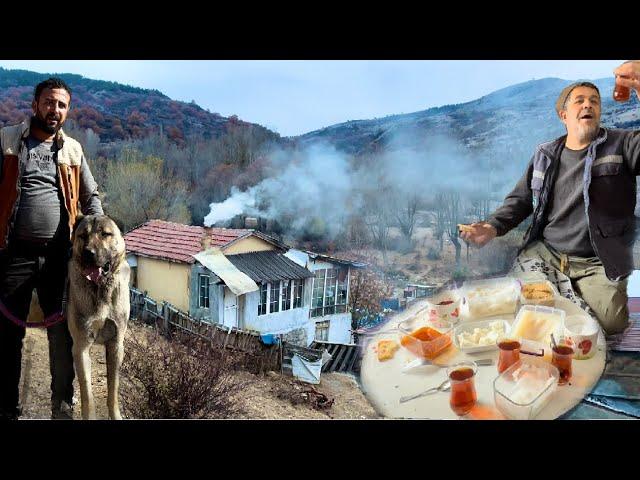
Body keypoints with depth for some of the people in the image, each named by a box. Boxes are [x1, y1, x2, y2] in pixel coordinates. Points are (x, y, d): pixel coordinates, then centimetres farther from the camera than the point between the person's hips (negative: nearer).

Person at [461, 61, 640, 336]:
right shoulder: (545, 155, 12)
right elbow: (520, 199, 16)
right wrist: (493, 227, -4)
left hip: (597, 264, -2)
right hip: (543, 254, 3)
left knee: (609, 320, -25)